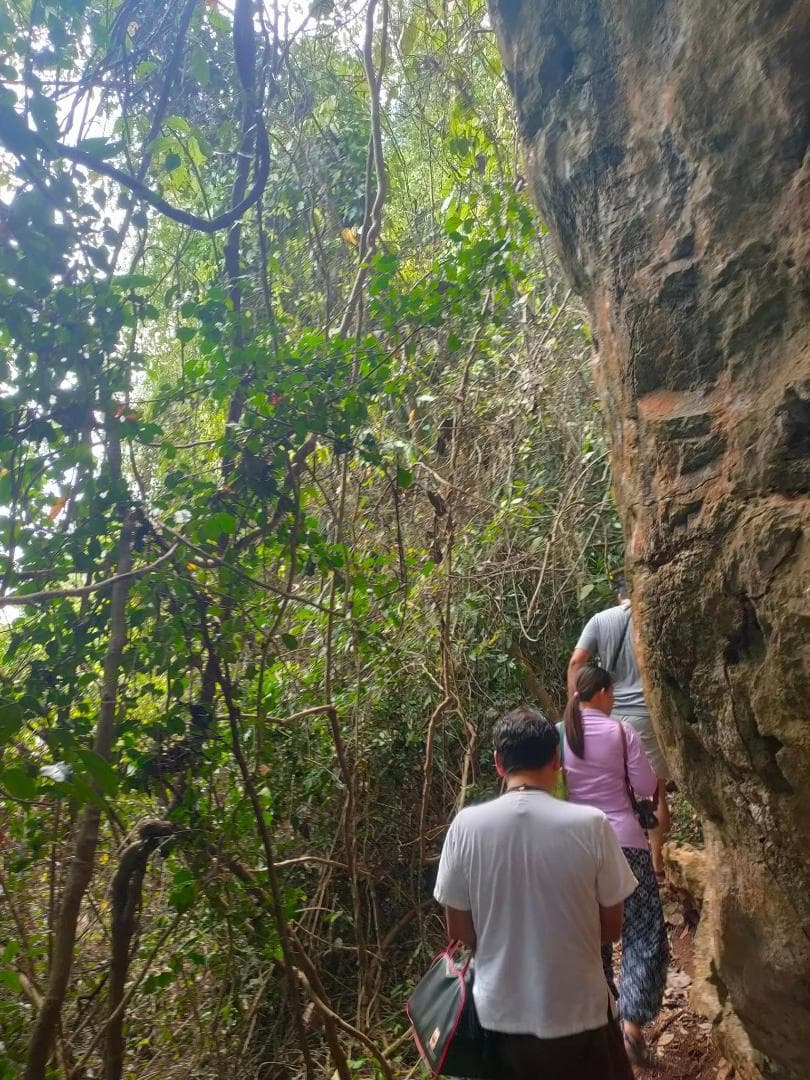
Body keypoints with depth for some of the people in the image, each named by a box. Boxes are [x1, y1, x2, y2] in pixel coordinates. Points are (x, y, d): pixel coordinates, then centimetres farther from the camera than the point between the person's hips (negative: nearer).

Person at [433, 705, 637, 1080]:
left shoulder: (466, 826, -15)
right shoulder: (591, 825, -18)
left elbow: (459, 932, -4)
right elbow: (611, 928, -5)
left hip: (501, 1015, 2)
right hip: (578, 1014, -1)